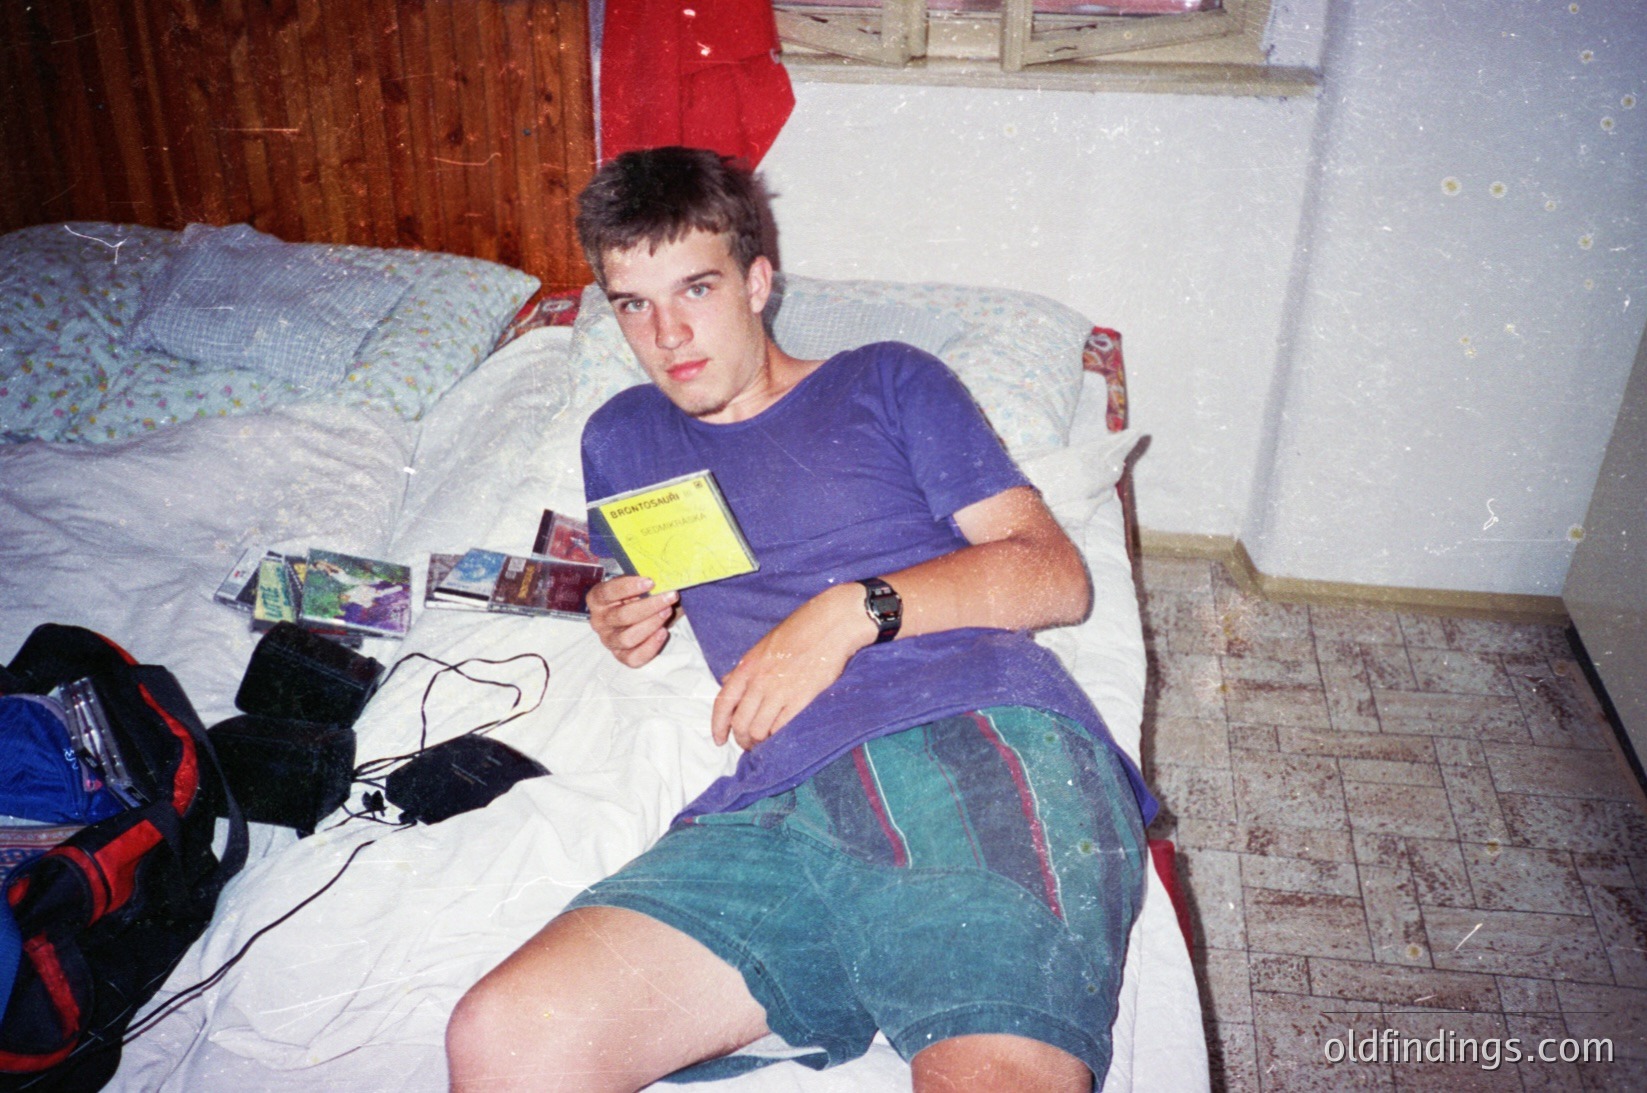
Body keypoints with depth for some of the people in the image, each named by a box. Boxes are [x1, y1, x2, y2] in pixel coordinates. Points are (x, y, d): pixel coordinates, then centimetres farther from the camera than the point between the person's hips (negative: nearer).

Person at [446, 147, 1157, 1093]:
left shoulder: (889, 383, 19)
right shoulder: (624, 439, 31)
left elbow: (1057, 575, 9)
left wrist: (854, 610, -5)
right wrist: (618, 622, 15)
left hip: (979, 742, -3)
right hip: (781, 804, 4)